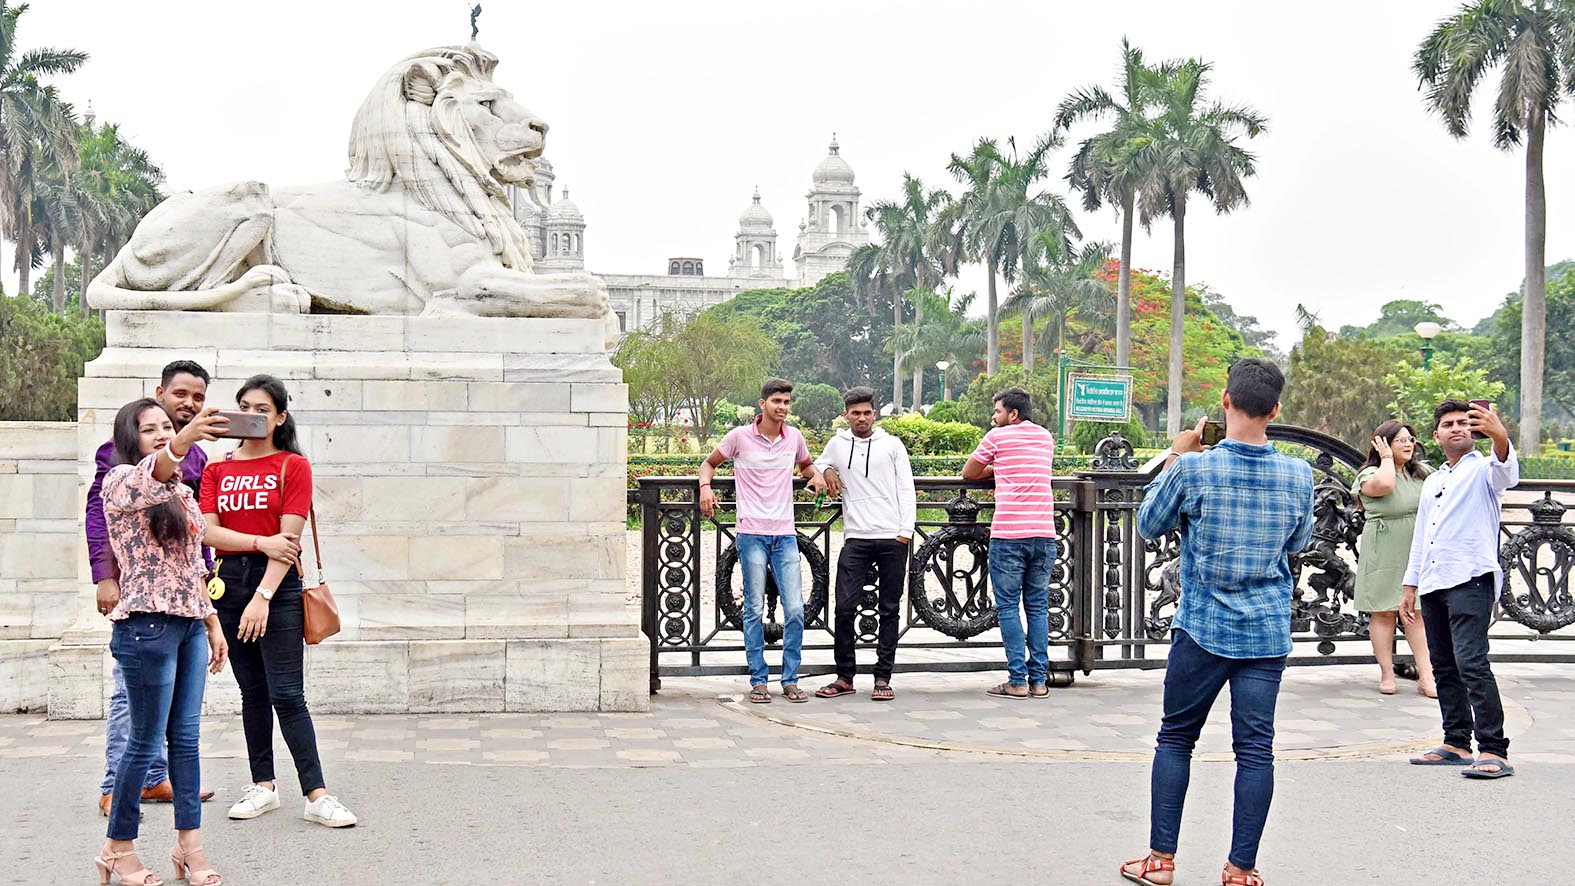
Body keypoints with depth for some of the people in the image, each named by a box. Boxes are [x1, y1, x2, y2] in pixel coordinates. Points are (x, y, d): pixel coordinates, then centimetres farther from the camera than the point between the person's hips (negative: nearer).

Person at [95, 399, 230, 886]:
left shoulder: (182, 492, 17)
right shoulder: (122, 481, -7)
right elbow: (150, 476, -33)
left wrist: (212, 622, 16)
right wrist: (184, 440, -53)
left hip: (189, 624, 7)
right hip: (146, 626, -7)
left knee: (186, 737, 7)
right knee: (146, 741, -1)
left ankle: (189, 843, 12)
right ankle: (118, 847, 12)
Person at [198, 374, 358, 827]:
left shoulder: (293, 466, -1)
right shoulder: (217, 469, 11)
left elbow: (289, 539, -9)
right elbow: (209, 531, 0)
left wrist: (263, 598, -16)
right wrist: (261, 542, -14)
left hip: (278, 585, -4)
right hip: (230, 581, 4)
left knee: (287, 694, -9)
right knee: (253, 692, 10)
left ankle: (317, 796, -8)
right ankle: (263, 786, 18)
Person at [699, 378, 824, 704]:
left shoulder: (794, 437, 9)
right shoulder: (740, 436, -1)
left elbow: (806, 464, 29)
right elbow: (709, 463, 12)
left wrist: (816, 476, 7)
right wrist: (705, 487, -8)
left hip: (785, 534, 3)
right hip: (752, 533, -3)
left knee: (795, 609, -2)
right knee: (755, 610, 0)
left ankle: (790, 680, 8)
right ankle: (758, 680, 8)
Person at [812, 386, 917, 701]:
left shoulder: (892, 444, 8)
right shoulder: (837, 444, 12)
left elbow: (906, 489, 6)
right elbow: (816, 464, 31)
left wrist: (906, 530, -4)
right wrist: (826, 471, 7)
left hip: (892, 539, -1)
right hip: (856, 539, 1)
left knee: (889, 610, 3)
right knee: (844, 608, -6)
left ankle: (883, 678, 8)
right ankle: (845, 677, 6)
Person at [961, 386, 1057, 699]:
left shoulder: (998, 436, 2)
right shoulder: (1046, 437, 16)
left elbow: (968, 473, 11)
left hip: (1008, 535, -5)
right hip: (1044, 535, 5)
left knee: (1008, 607, 1)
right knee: (1038, 608, 9)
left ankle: (1017, 681, -2)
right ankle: (1039, 679, 8)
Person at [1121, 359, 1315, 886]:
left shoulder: (1193, 468, -11)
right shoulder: (1298, 475, -3)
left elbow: (1149, 525, 6)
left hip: (1203, 629, -2)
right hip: (1269, 631, 2)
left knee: (1175, 738, 11)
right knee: (1255, 748, 4)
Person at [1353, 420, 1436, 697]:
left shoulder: (1419, 475, 15)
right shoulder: (1370, 474, -4)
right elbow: (1383, 485, -27)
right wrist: (1387, 457, -11)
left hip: (1416, 554, 4)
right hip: (1383, 556, -4)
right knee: (1384, 612, -1)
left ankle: (1425, 675, -1)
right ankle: (1387, 674, 6)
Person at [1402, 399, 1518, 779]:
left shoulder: (1482, 469, 2)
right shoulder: (1432, 482, 25)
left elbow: (1506, 472, -24)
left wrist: (1499, 436, -45)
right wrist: (1410, 585, 21)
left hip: (1470, 580, -8)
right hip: (1433, 584, 8)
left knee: (1472, 664, -18)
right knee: (1444, 667, 9)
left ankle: (1494, 751, -21)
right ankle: (1457, 744, 16)